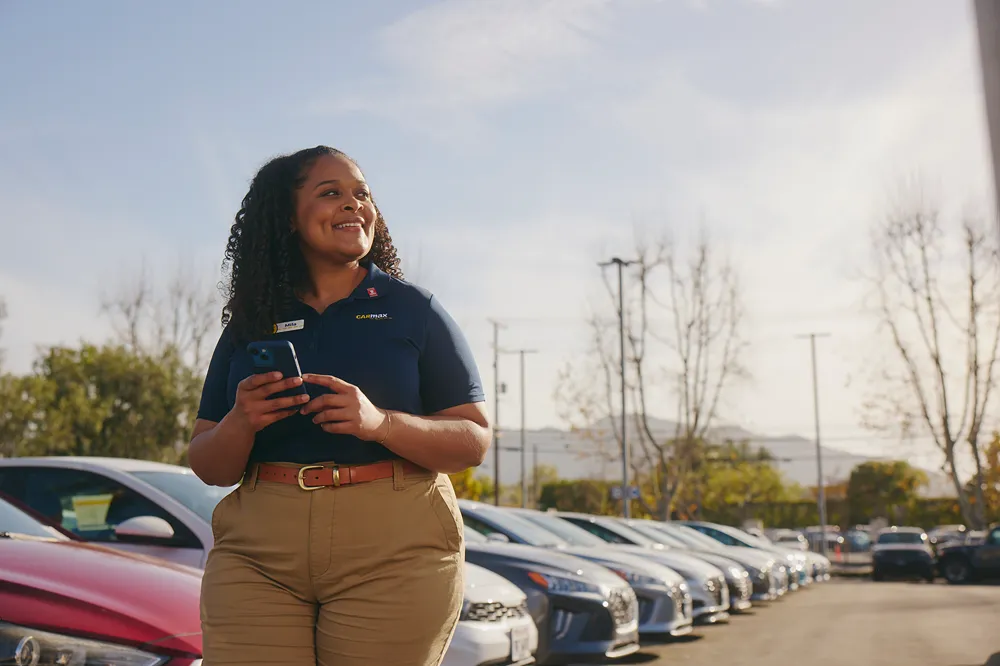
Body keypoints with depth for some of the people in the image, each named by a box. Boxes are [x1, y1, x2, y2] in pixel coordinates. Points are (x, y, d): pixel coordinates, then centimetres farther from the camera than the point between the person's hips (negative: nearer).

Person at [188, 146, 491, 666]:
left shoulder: (413, 310, 6)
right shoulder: (248, 324, 12)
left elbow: (475, 442, 0)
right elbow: (208, 468, 12)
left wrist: (380, 423, -17)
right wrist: (239, 424, -10)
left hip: (393, 551, -1)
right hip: (255, 557, 2)